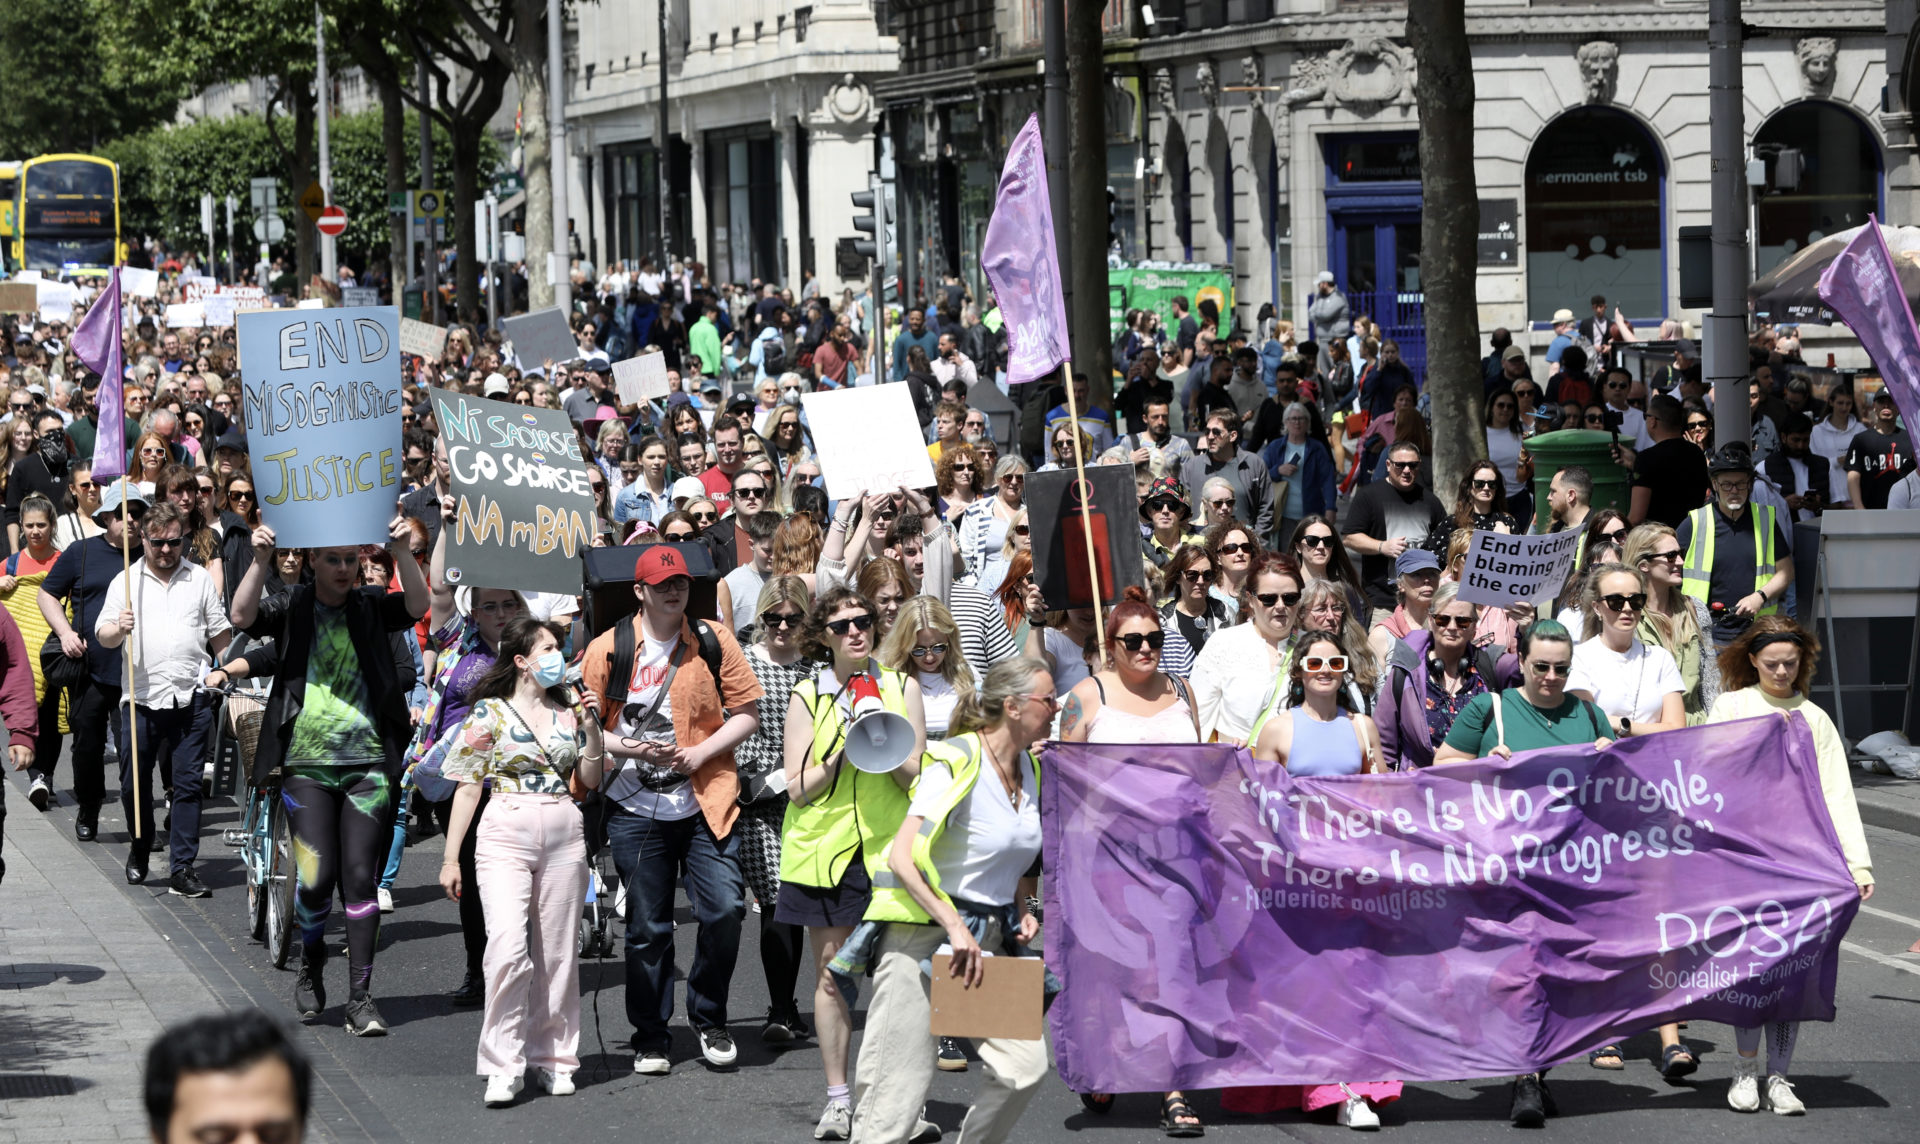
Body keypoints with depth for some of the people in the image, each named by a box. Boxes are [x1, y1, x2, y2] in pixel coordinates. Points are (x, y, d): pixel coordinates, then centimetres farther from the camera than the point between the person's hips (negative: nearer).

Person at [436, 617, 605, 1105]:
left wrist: (592, 728, 2)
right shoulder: (490, 712, 2)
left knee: (557, 953, 5)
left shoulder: (568, 713, 13)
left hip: (564, 837, 4)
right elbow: (468, 787, 2)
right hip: (505, 833, -4)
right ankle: (503, 1066, -12)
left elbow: (590, 782, 15)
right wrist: (450, 858, -1)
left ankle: (553, 1058, 16)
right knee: (509, 946, -17)